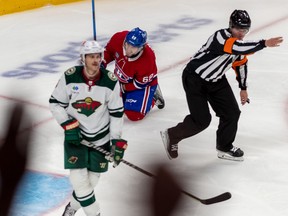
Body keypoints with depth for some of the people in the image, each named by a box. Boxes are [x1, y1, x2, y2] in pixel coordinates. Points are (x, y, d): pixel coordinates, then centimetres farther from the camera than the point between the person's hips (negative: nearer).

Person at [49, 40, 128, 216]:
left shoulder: (111, 81, -14)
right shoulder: (70, 77, -16)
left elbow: (116, 112, -5)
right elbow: (55, 103, -5)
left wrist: (117, 141, -7)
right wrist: (69, 126, -15)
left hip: (101, 136, 1)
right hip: (75, 135, -1)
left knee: (93, 178, 10)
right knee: (78, 177, -10)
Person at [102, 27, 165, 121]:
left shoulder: (147, 59, -38)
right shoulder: (118, 38, -27)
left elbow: (141, 84, -24)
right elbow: (108, 50, -2)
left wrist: (123, 87, -24)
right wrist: (102, 63, -15)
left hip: (143, 83, -5)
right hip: (121, 79, 5)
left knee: (135, 115, -17)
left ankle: (153, 97, 8)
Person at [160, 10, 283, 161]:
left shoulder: (240, 43, -2)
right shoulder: (221, 37, -29)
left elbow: (241, 63, 15)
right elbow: (238, 48, -47)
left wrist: (243, 88, 19)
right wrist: (264, 43, -50)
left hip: (216, 80, 8)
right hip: (194, 79, -8)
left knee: (232, 113, 4)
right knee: (201, 120, -9)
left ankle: (224, 148, 22)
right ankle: (172, 135, 14)